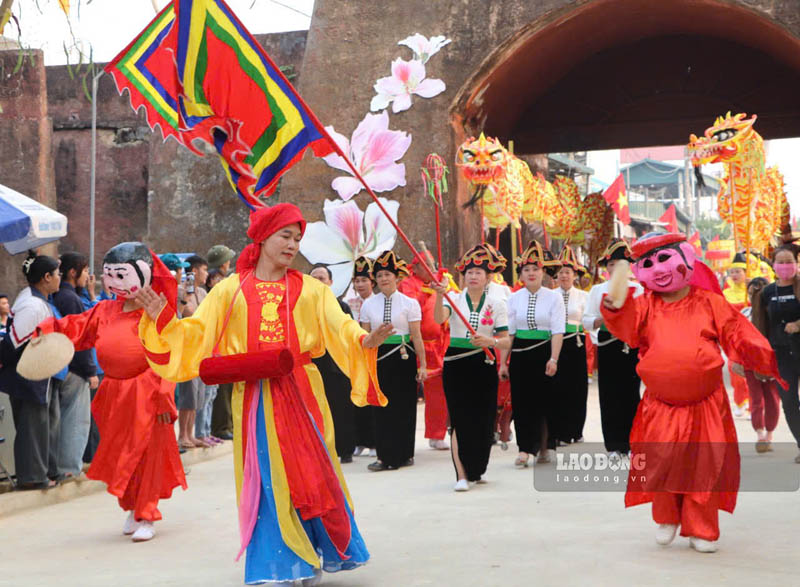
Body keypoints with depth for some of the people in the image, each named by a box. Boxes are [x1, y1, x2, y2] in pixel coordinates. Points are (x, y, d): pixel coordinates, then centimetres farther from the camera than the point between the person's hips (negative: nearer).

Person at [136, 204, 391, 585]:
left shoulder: (310, 289, 8)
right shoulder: (231, 289, 9)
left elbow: (338, 327, -3)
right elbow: (196, 333, 7)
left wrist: (364, 340, -23)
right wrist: (163, 319, -8)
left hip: (299, 392, 0)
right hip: (254, 398, 0)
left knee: (310, 472, 0)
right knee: (266, 476, 1)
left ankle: (314, 555, 17)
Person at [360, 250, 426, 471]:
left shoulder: (409, 303, 1)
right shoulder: (368, 305, 7)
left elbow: (417, 337, -1)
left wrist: (422, 365, -5)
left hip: (403, 358, -2)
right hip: (378, 358, 2)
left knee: (404, 407, 2)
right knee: (382, 408, 0)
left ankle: (404, 454, 13)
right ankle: (385, 456, 5)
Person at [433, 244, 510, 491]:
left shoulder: (496, 304, 5)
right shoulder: (454, 300, 3)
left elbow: (506, 340, 2)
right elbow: (439, 319, -19)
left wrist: (489, 341, -18)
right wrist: (440, 296, -36)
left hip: (484, 365, 1)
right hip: (456, 364, -1)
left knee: (482, 418, 6)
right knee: (460, 419, -6)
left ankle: (477, 468, 27)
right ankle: (462, 474, -4)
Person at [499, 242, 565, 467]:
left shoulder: (553, 297, -1)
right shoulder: (514, 299, 5)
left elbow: (557, 331, -7)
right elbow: (508, 332, 4)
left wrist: (553, 359, -16)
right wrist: (503, 362, 0)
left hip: (544, 353, -2)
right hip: (520, 354, 2)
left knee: (546, 400, 4)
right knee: (522, 401, 1)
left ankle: (544, 448, 20)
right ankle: (525, 449, 5)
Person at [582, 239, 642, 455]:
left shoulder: (637, 289, 9)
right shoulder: (597, 290, 10)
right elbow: (586, 321, 5)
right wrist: (603, 320, -14)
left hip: (632, 346, 0)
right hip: (607, 347, 0)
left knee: (631, 392, -3)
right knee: (609, 394, -2)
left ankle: (631, 443, 5)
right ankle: (614, 445, 3)